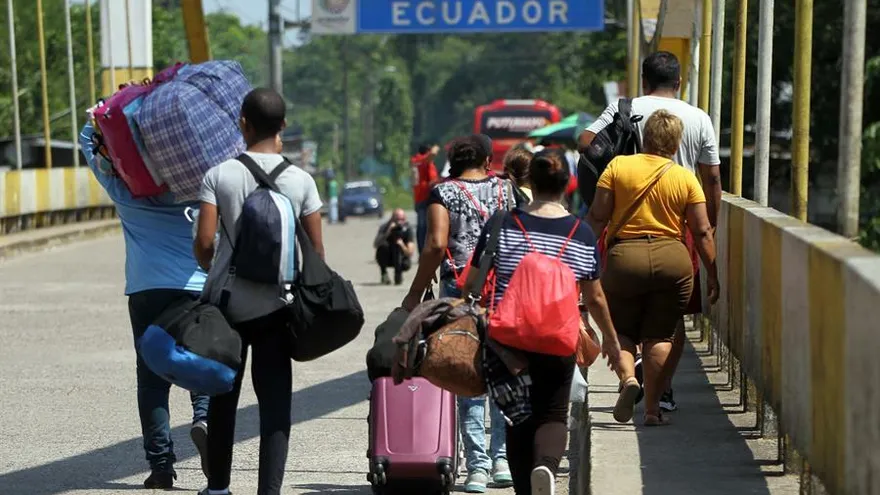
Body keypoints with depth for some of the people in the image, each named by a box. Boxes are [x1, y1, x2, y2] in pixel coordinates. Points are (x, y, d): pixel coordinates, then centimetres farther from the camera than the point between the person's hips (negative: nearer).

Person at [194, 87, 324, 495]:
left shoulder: (220, 175, -6)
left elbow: (204, 242, -11)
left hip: (227, 301, 0)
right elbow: (316, 248, -1)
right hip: (276, 305, 0)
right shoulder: (300, 180, -2)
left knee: (223, 397, 14)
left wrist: (211, 268, 11)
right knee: (274, 401, 2)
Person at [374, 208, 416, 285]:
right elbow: (375, 245, -32)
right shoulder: (385, 226, -17)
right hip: (386, 258, 0)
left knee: (406, 265, -32)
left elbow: (410, 253, -22)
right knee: (383, 246, -30)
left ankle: (398, 273, 3)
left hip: (401, 258, 0)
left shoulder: (407, 229, -17)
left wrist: (402, 245, -42)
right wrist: (388, 232, -41)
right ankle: (384, 273, -12)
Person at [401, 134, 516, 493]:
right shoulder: (505, 189, 7)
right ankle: (502, 458, 7)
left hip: (459, 291, -2)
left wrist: (416, 292, -5)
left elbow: (436, 244, -11)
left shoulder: (444, 192, 0)